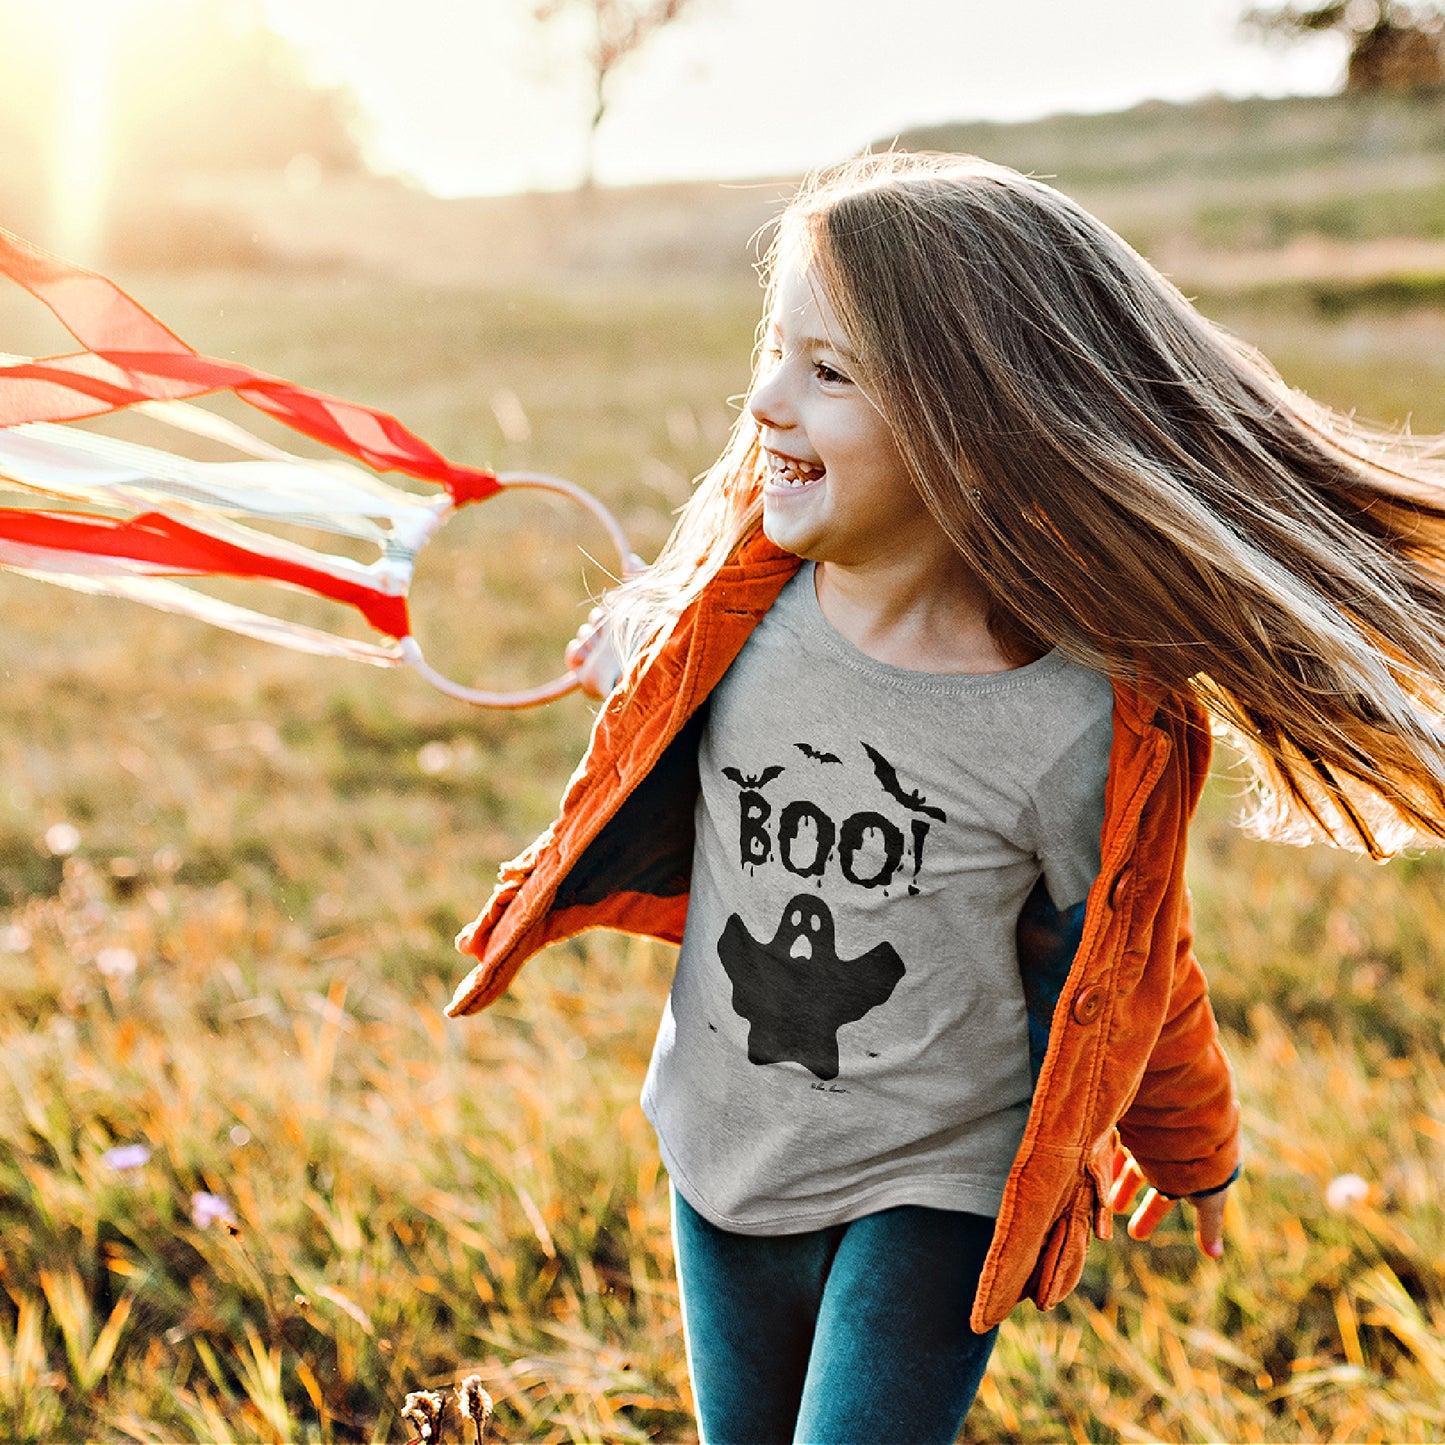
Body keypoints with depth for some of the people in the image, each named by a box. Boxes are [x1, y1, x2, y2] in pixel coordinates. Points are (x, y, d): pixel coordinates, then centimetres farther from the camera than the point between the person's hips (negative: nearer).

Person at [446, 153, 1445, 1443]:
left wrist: (1190, 1156, 7)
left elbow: (1125, 986, -6)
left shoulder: (1078, 726, -25)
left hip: (931, 1191, -4)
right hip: (720, 1162, 5)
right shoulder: (733, 609, -15)